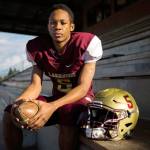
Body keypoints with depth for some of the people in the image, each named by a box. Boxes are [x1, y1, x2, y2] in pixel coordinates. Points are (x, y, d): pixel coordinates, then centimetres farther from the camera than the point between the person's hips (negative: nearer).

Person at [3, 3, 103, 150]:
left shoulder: (86, 43, -19)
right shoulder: (37, 47, -6)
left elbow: (83, 88, -21)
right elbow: (35, 85, -7)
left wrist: (53, 107, -37)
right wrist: (20, 101, -31)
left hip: (81, 98, -4)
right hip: (56, 98, 4)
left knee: (67, 121, -39)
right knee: (10, 114, -12)